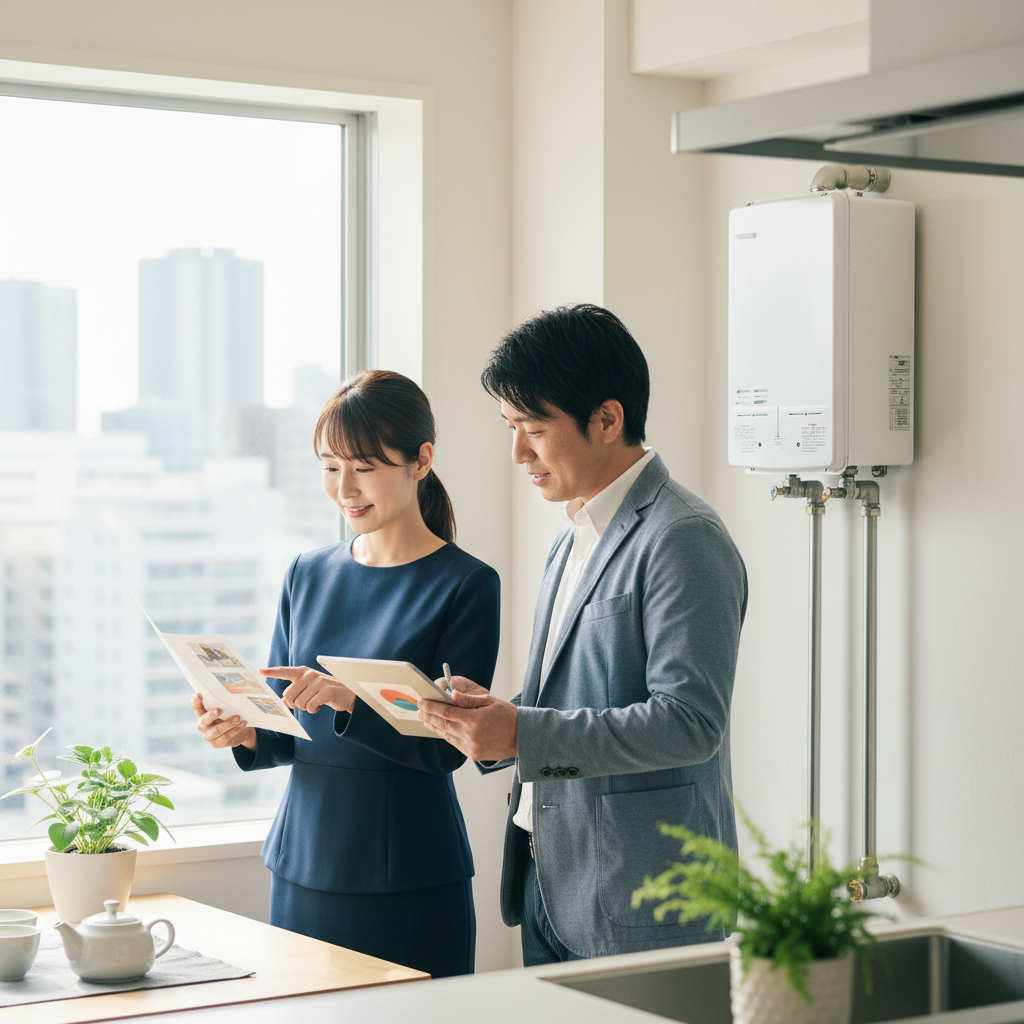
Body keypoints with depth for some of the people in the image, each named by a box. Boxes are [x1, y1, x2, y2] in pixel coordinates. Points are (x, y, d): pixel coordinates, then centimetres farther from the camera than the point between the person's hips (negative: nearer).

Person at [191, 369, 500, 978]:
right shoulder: (307, 575, 9)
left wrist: (349, 701, -26)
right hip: (303, 867, 5)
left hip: (411, 881, -4)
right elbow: (289, 736, 12)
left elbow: (444, 745, -12)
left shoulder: (467, 584, -6)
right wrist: (246, 733, -10)